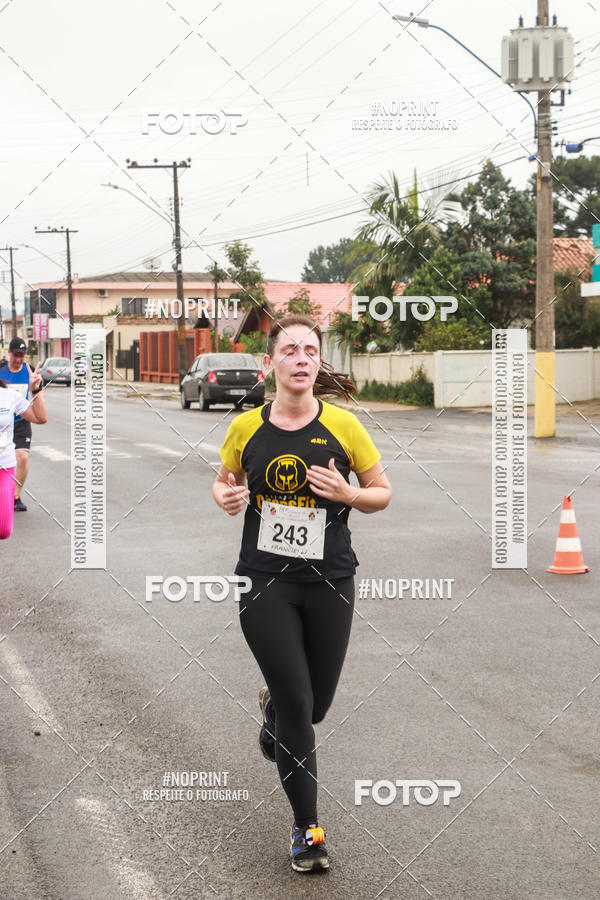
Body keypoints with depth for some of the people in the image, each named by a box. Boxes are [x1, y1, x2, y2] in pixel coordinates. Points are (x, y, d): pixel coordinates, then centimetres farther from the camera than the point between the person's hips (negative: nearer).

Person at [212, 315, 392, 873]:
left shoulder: (342, 425, -5)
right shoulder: (246, 427, -3)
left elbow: (382, 492, 4)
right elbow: (223, 480, 14)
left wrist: (347, 493, -17)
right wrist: (226, 497, -9)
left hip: (329, 582, 1)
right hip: (265, 581, -1)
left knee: (316, 705, 11)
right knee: (298, 706, -5)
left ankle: (272, 708, 51)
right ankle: (306, 828, 13)